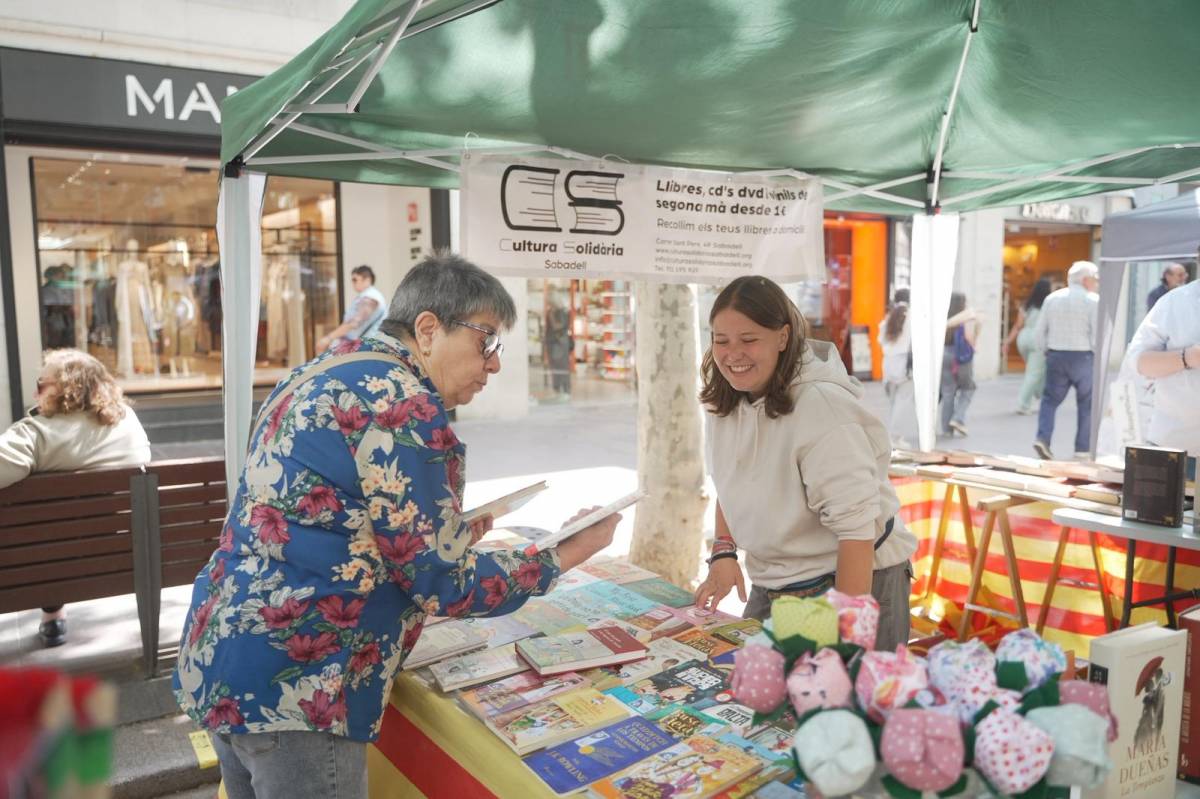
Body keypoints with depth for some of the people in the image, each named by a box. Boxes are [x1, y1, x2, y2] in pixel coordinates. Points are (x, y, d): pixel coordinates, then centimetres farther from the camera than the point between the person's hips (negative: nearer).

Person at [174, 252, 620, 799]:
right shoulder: (402, 402, -19)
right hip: (293, 690, -10)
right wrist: (570, 554, -4)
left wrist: (450, 535, 13)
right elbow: (448, 586, -16)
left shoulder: (330, 369, 9)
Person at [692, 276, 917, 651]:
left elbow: (856, 526, -27)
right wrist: (723, 552, -1)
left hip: (853, 583, -7)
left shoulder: (821, 405, -25)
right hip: (771, 587, 7)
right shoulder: (730, 400, 0)